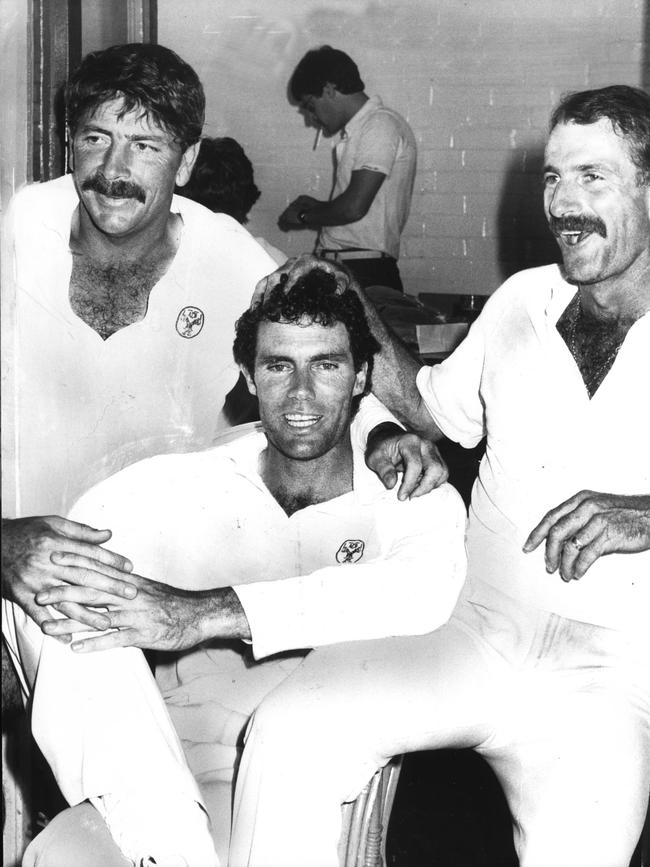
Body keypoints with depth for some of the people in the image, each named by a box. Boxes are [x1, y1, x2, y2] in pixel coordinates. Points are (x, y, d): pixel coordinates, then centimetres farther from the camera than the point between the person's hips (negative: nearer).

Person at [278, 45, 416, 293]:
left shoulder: (381, 126, -9)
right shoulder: (359, 130, 23)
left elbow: (354, 207, -18)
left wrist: (304, 216, -1)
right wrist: (318, 207, 16)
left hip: (364, 274, -9)